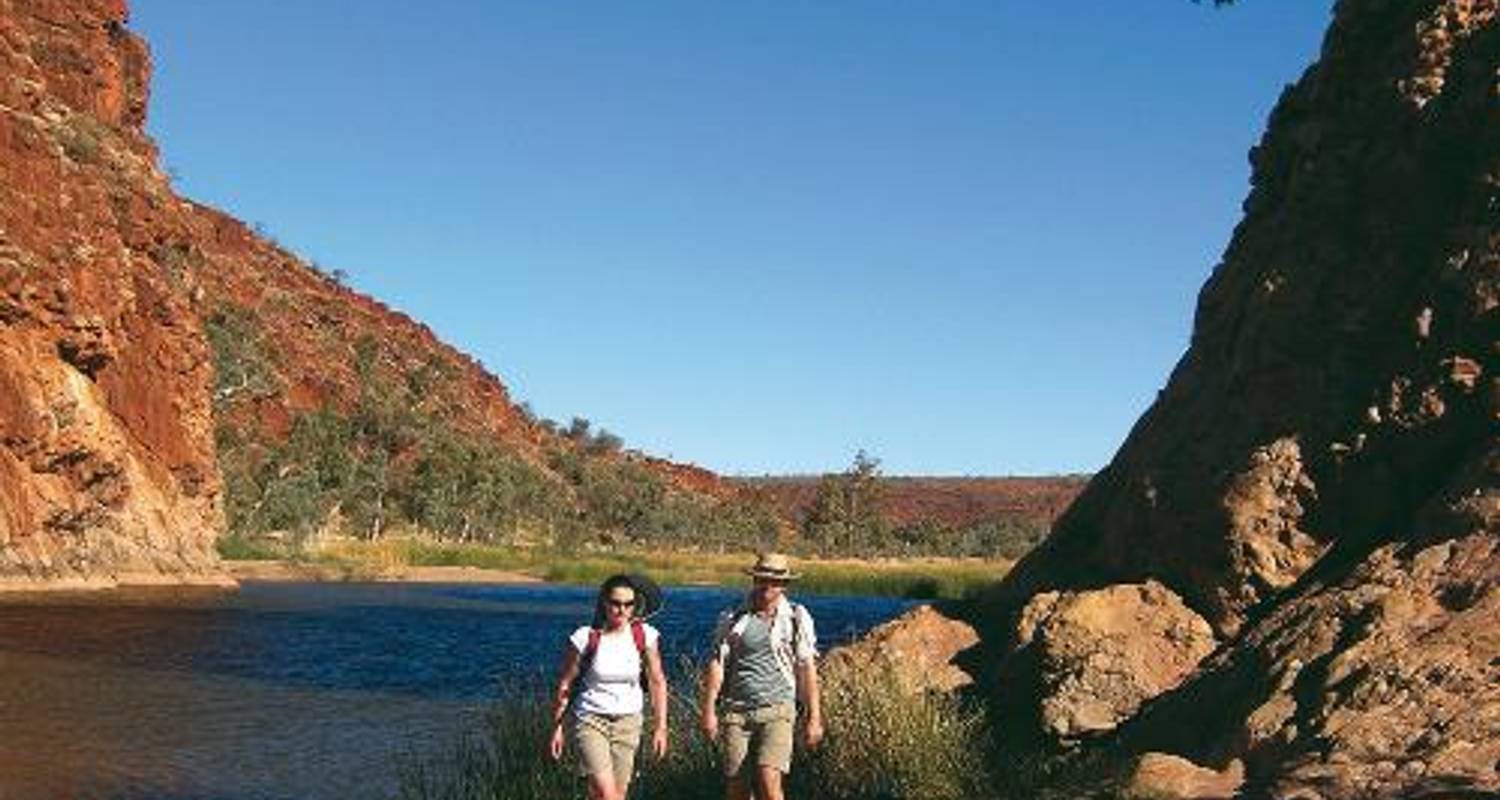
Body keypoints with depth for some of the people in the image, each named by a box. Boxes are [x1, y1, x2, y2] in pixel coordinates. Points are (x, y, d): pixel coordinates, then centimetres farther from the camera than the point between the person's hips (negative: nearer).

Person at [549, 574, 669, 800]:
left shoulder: (645, 636, -6)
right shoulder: (585, 638, -13)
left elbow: (657, 682, 3)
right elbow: (564, 685, -4)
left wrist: (660, 727, 1)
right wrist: (557, 728, -1)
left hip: (628, 722, 3)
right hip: (590, 719, -3)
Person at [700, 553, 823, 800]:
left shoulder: (797, 618, 6)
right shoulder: (733, 619, 8)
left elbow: (807, 670, 7)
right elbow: (716, 663, 5)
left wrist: (814, 717, 4)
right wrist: (708, 709, -4)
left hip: (777, 710, -2)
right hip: (736, 712, 2)